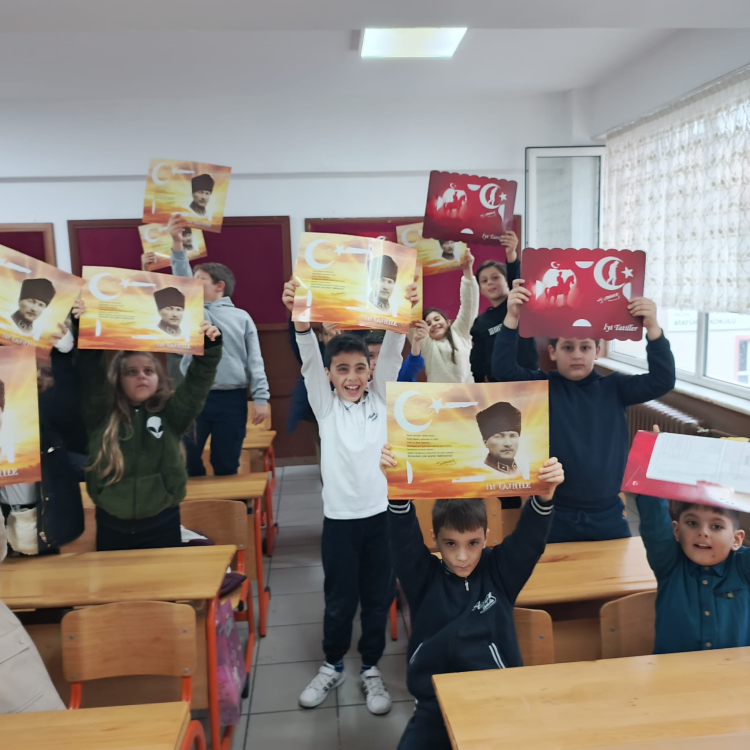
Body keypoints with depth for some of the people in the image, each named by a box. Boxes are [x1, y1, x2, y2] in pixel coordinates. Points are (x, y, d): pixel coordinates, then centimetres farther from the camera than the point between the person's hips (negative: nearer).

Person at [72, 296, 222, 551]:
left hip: (161, 523, 0)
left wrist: (209, 347, -28)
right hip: (111, 524, 1)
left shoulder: (171, 412, 0)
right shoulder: (101, 413, 1)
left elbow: (197, 382, -11)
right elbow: (90, 373, -10)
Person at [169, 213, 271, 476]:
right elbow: (181, 279, -4)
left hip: (232, 399, -1)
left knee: (226, 466, 6)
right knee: (187, 463, 3)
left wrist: (261, 397, -4)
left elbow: (255, 361, 4)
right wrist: (177, 243, -18)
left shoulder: (242, 317, 8)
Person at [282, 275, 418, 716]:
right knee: (340, 600, 12)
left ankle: (371, 669, 34)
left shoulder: (380, 399, 2)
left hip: (382, 514, 1)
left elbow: (392, 355, -14)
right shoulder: (325, 406, 0)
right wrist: (301, 319, -35)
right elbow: (310, 360, -17)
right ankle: (333, 666, 36)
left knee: (378, 597, 12)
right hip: (340, 517, -1)